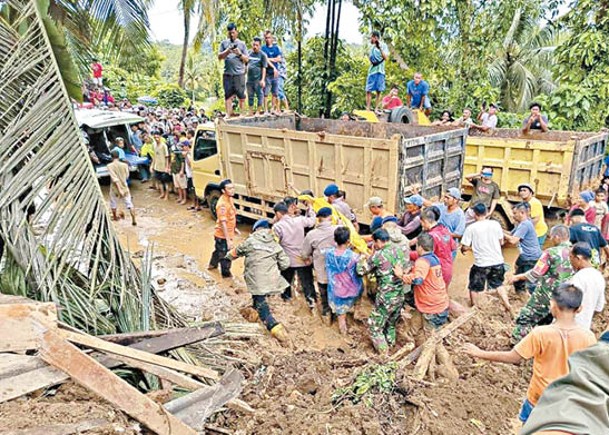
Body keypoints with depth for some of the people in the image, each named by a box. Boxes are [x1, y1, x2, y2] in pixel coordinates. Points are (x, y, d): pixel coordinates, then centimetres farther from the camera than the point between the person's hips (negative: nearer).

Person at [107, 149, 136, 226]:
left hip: (115, 188, -1)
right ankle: (133, 220, 0)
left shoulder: (110, 166, -16)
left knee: (113, 203, 24)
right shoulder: (125, 165, -10)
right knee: (129, 204, 6)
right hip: (124, 187, 1)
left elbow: (114, 179, -22)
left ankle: (115, 217, 42)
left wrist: (119, 189, -24)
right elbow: (127, 176, 2)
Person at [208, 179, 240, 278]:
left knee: (218, 250, 31)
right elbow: (223, 223, -31)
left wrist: (234, 228, 20)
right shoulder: (222, 204, -30)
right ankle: (226, 274, 31)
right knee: (225, 255, 10)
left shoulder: (229, 199, 0)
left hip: (229, 233, 9)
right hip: (223, 235, -9)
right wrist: (228, 240, -31)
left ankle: (212, 264, 54)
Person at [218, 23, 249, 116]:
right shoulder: (224, 43, 14)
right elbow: (219, 57, 9)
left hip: (239, 74, -1)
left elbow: (246, 59, 8)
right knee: (228, 95, -2)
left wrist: (239, 53, -10)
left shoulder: (241, 44, 11)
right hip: (227, 73, 1)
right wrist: (227, 51, -7)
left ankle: (242, 114, 8)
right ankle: (228, 115, -2)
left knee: (241, 96, -1)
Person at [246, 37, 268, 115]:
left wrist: (263, 79, -13)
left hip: (258, 80, -5)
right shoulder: (249, 53, 10)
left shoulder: (262, 55, -3)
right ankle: (251, 112, 20)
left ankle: (258, 112, 8)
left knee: (260, 95, -1)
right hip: (249, 79, 5)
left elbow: (264, 68, -5)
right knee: (250, 96, 11)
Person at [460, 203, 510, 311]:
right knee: (498, 284, 29)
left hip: (481, 263, -4)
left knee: (474, 288, 16)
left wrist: (463, 250, 12)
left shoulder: (471, 228, -11)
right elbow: (501, 242, 8)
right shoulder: (495, 224, -1)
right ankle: (507, 305, 30)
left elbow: (465, 247, -11)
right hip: (497, 261, 4)